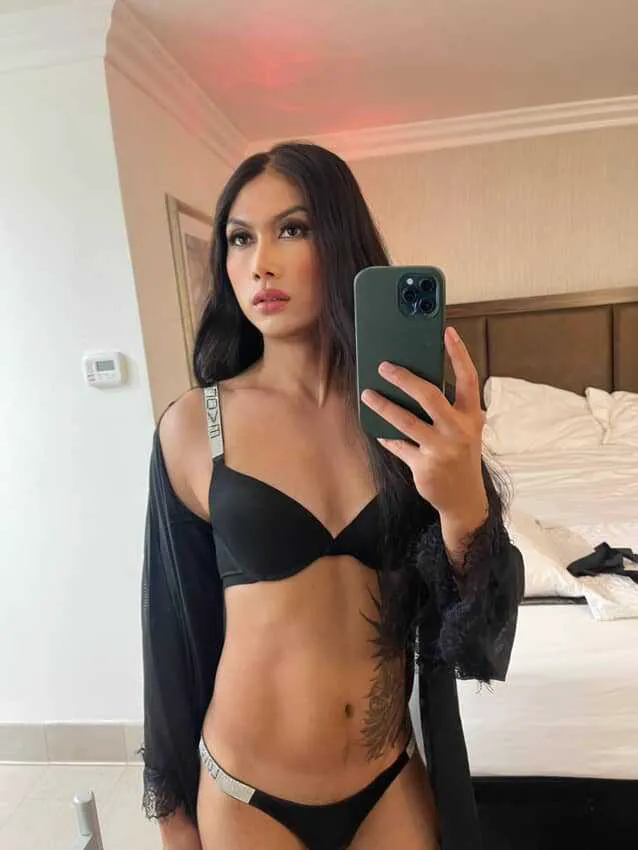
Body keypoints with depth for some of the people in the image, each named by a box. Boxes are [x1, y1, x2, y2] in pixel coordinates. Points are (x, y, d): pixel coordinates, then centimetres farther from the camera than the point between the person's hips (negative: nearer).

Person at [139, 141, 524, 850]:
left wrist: (465, 505, -29)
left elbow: (480, 637, -10)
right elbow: (176, 625, -5)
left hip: (394, 785, 2)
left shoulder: (416, 414, -10)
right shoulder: (194, 425, -14)